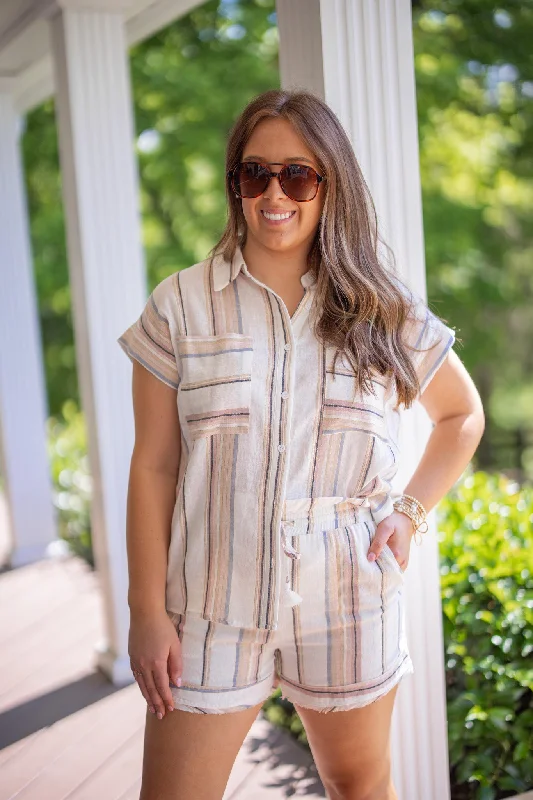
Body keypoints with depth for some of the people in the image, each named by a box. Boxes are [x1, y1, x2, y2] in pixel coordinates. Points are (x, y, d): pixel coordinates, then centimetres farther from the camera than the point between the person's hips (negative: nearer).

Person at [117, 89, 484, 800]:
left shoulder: (385, 313, 1)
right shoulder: (182, 307, -3)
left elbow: (462, 414, 16)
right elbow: (153, 466, -2)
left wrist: (411, 510, 1)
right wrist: (147, 611, -4)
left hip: (348, 604, 1)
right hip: (214, 605, -1)